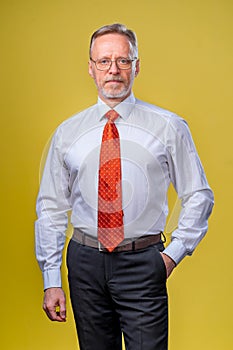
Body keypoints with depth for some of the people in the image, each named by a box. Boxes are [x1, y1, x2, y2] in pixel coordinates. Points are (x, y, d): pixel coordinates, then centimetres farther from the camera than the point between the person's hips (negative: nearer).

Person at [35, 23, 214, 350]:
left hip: (143, 263, -2)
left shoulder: (168, 127, 0)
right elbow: (51, 208, 6)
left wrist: (174, 252, -4)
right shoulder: (68, 132, 5)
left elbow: (199, 196, 5)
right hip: (85, 262, 2)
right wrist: (51, 281, 2)